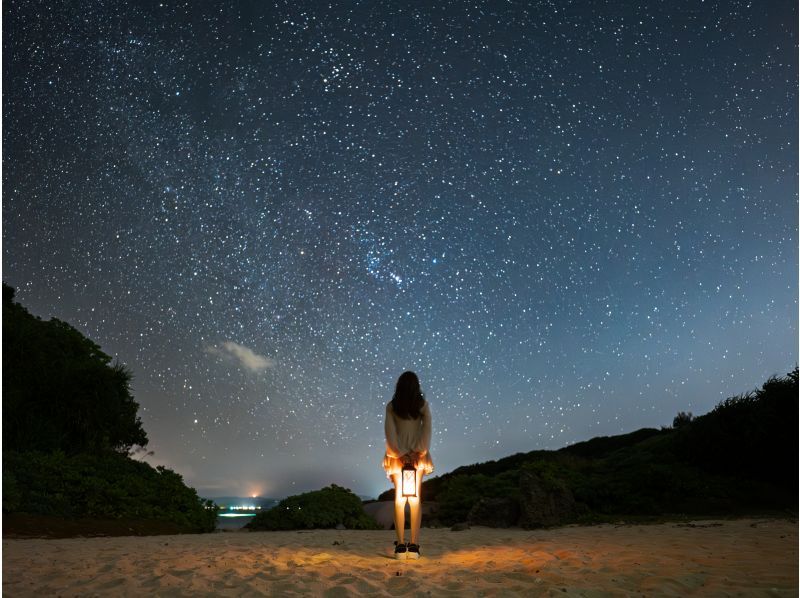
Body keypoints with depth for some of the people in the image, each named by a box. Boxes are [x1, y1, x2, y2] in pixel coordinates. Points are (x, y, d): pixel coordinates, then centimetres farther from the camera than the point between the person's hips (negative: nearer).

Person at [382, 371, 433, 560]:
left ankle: (400, 545, 3)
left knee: (399, 498, 5)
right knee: (415, 498, 5)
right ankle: (414, 545, 1)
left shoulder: (391, 406, -2)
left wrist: (400, 453, -8)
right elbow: (426, 429, -8)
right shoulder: (423, 405, -2)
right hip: (418, 454, 0)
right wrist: (419, 452, -9)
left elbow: (390, 431, -8)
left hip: (398, 455, 0)